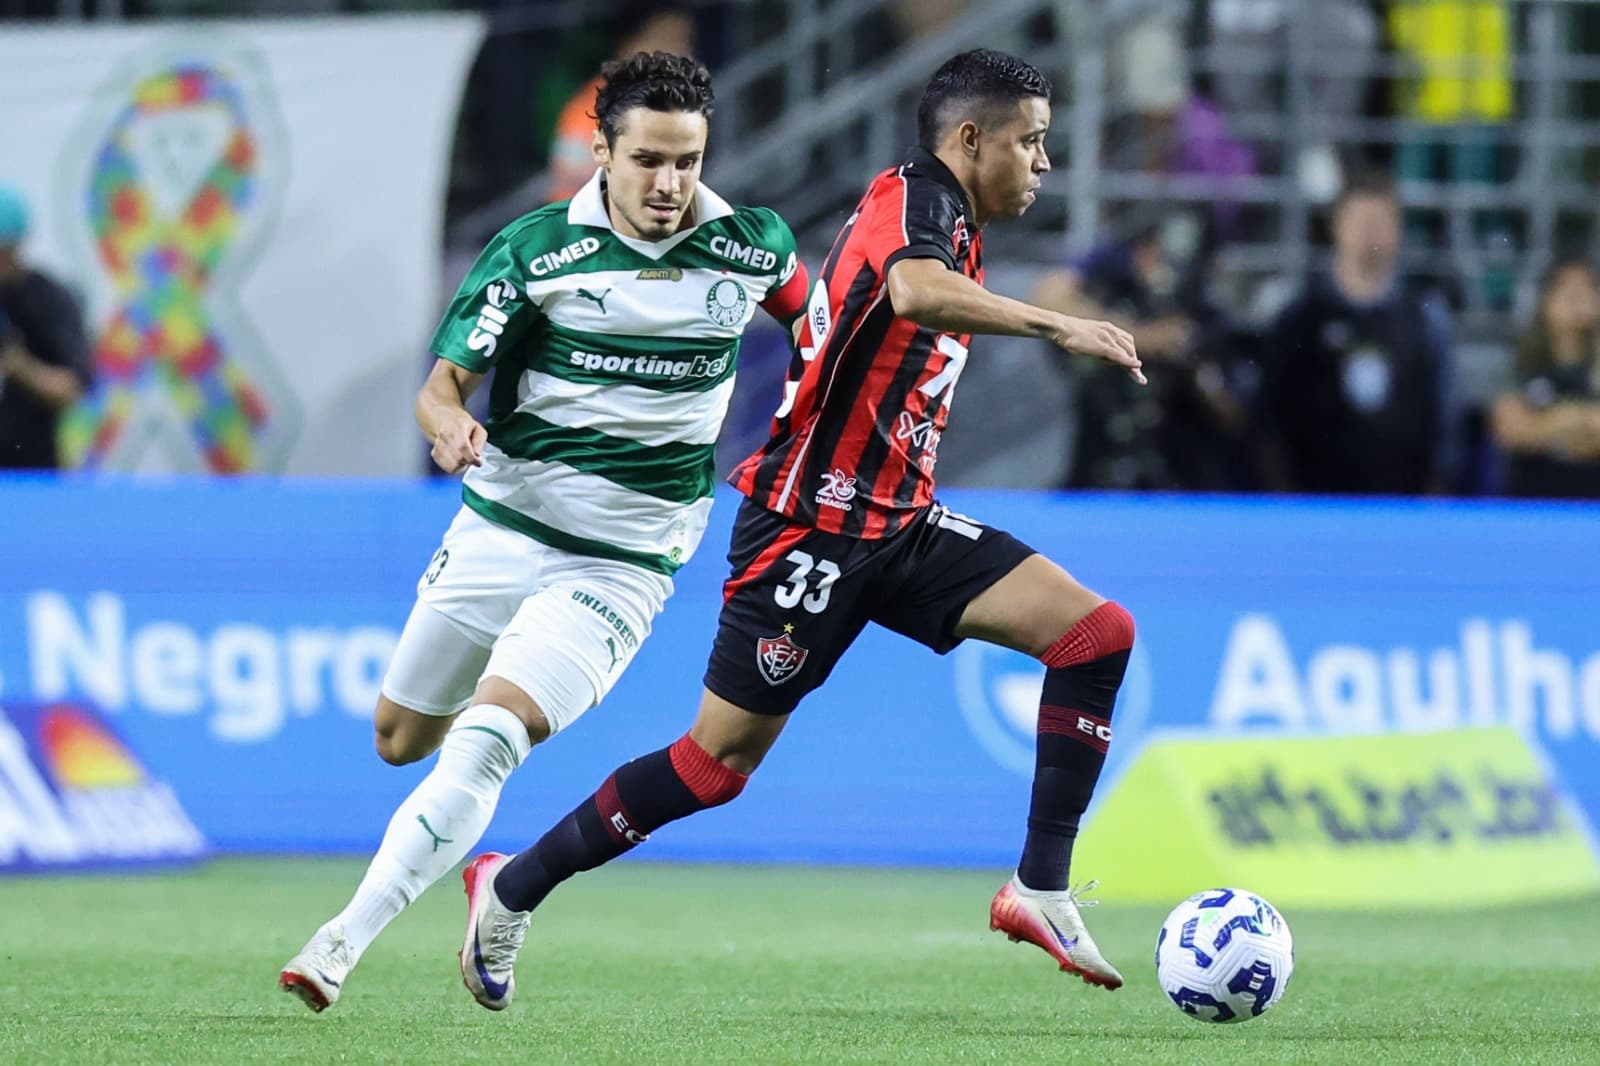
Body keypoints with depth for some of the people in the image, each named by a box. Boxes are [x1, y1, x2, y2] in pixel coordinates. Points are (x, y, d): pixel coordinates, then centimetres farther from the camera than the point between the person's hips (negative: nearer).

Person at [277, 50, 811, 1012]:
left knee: (485, 742, -22)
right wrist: (450, 422, -30)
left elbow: (806, 314, 20)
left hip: (622, 563, -2)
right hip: (500, 527, 2)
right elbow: (443, 382, -8)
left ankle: (347, 940, -21)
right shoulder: (537, 249, -7)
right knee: (400, 739, 14)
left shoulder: (754, 246, -3)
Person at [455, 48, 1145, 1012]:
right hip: (814, 525, -9)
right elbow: (919, 294, -37)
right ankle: (513, 889, 15)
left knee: (1098, 631, -8)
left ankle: (1042, 889, -10)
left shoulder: (944, 222, 16)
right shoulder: (915, 198, -14)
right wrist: (1058, 326, -34)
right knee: (720, 761, -3)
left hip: (896, 529, 9)